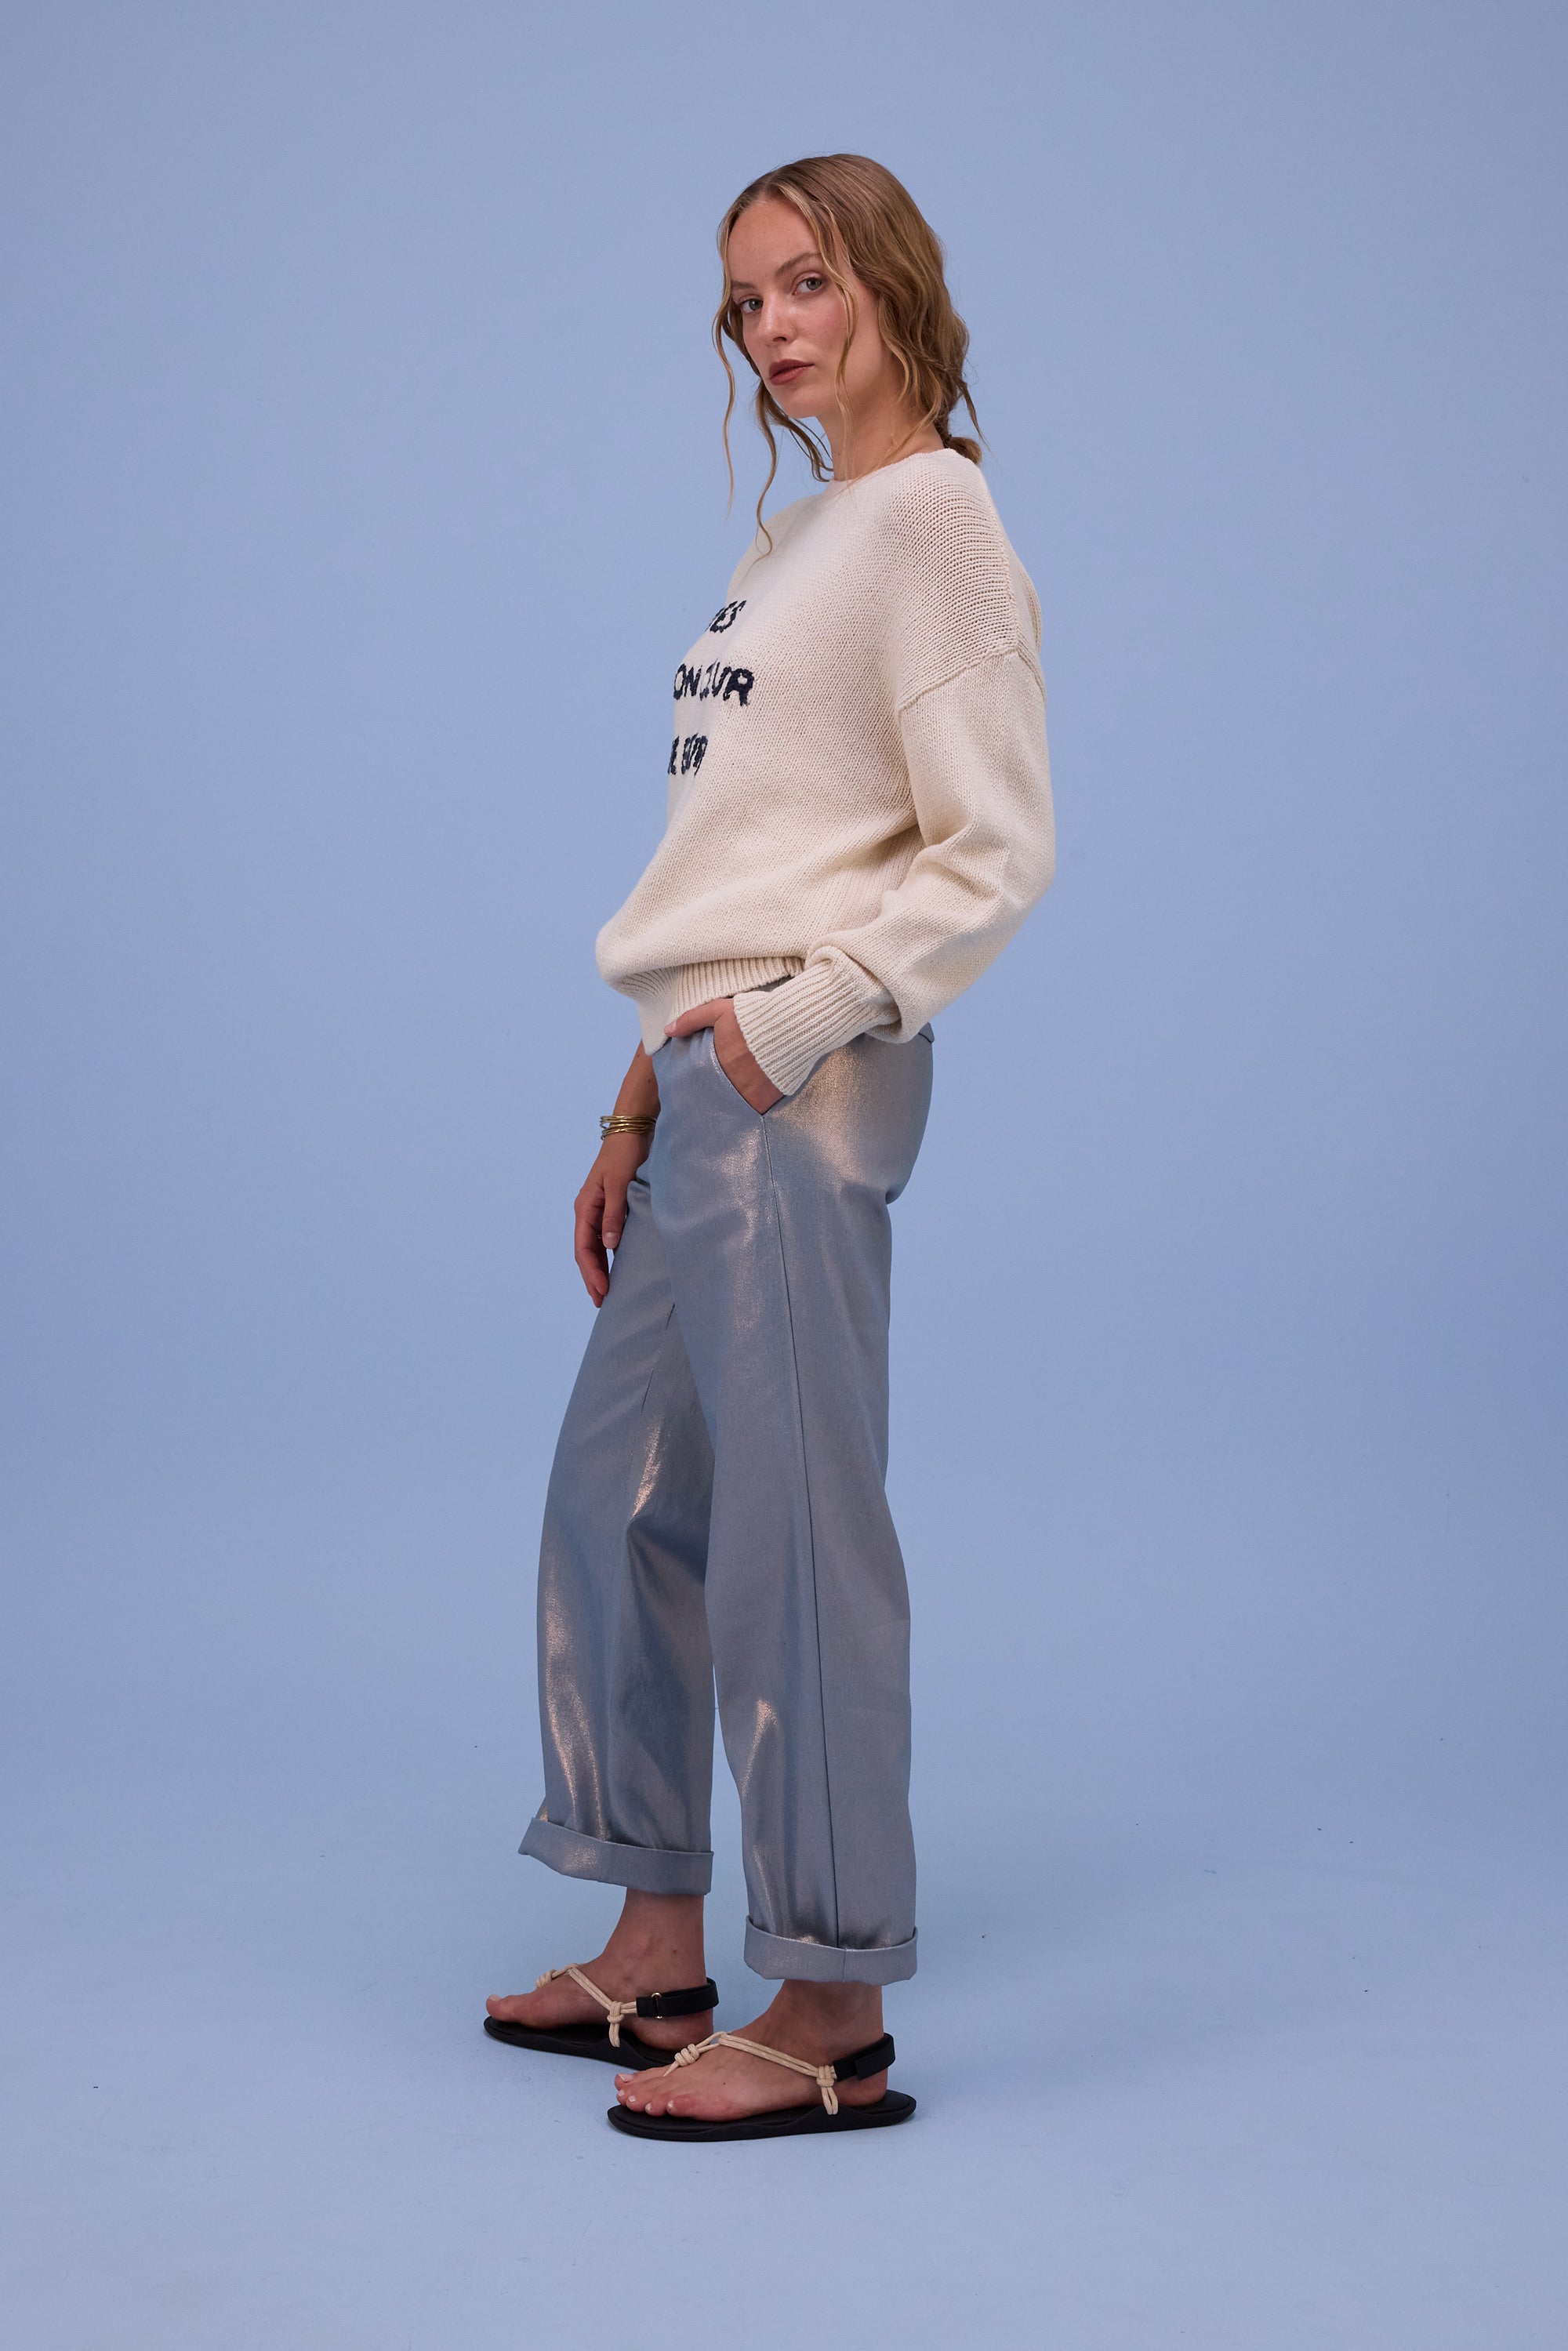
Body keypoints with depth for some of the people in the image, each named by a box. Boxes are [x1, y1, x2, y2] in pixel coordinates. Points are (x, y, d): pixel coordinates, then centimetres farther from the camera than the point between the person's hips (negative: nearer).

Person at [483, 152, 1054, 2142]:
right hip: (706, 1086, 9)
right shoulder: (797, 536, 20)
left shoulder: (930, 516, -5)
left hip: (799, 1092, -9)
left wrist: (793, 1021, -17)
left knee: (792, 1531, -5)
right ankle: (658, 1954, 26)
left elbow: (996, 852, -13)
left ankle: (831, 2018, 6)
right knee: (615, 1501, 13)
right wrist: (642, 1107, 17)